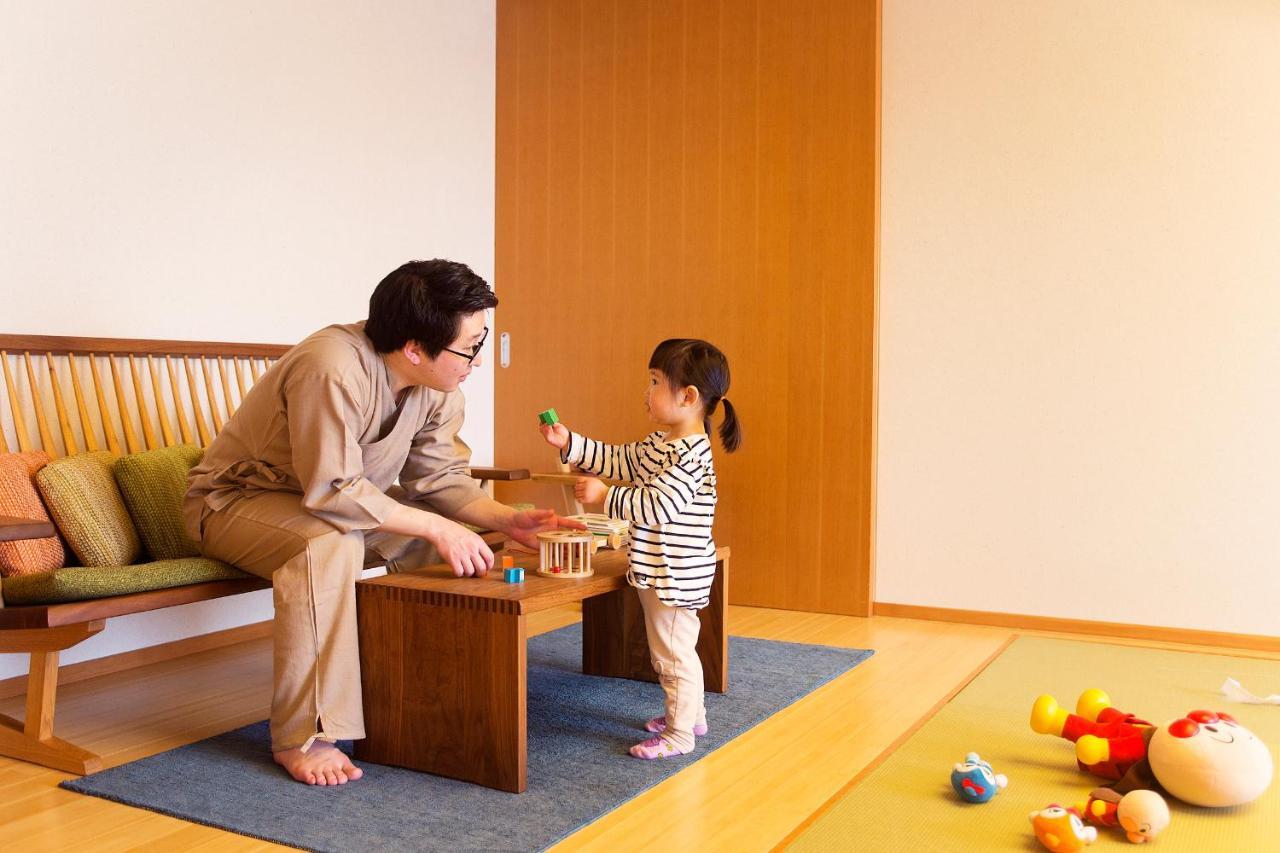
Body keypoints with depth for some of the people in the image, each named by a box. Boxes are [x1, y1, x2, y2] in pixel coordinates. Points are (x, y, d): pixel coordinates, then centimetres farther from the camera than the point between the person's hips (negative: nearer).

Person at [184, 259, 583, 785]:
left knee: (453, 539, -5)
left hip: (339, 500, 8)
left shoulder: (438, 387, -9)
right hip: (236, 499, -7)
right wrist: (435, 527, -32)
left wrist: (508, 519, -19)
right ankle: (302, 737, -27)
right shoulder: (332, 370, -35)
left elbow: (440, 479, -4)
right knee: (329, 544, -37)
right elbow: (332, 492, -35)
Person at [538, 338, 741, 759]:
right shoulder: (661, 444, 8)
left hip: (675, 576, -10)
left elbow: (657, 506, -30)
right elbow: (617, 461, 14)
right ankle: (689, 714, 39)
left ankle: (678, 734, 15)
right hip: (659, 572, 10)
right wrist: (568, 442, 7)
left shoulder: (690, 455, -23)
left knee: (674, 653, 2)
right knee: (669, 650, 23)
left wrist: (605, 495, -24)